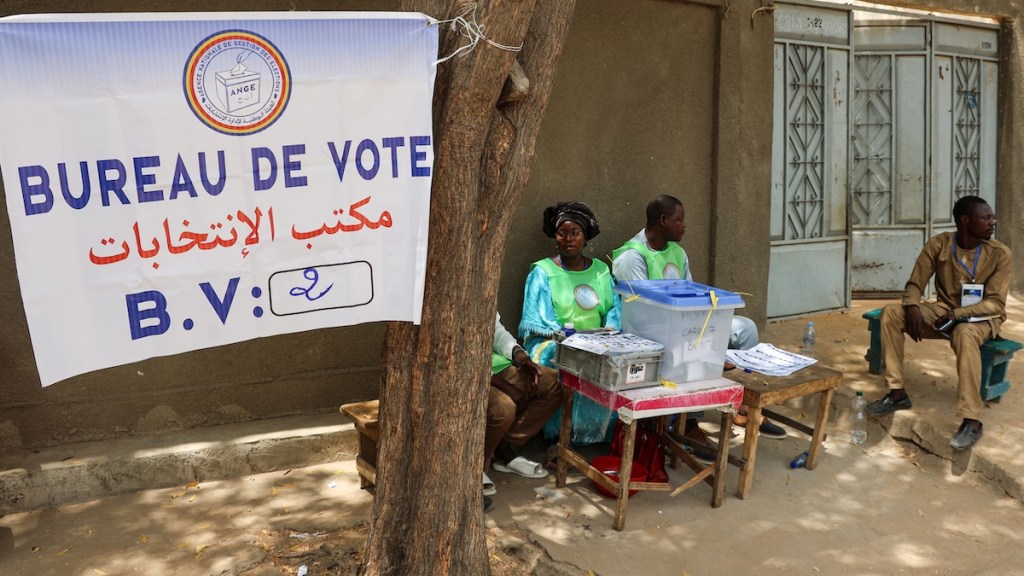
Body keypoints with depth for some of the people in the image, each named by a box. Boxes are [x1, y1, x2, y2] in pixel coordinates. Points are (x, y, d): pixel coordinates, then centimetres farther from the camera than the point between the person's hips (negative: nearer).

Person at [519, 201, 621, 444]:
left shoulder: (601, 270, 18)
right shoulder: (542, 271, 3)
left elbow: (615, 308, 11)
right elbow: (536, 320, -8)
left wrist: (609, 330, -12)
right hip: (553, 344, -4)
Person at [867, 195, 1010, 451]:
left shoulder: (1000, 253, -14)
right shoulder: (939, 244, -8)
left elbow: (995, 303, -16)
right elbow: (915, 284, -5)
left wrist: (958, 314, -31)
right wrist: (912, 307, -27)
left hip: (981, 317, -4)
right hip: (944, 311, 4)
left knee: (965, 333, -40)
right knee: (891, 313, -18)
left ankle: (972, 421, -36)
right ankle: (897, 393, -12)